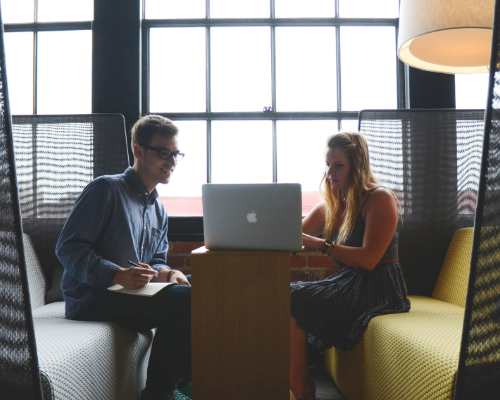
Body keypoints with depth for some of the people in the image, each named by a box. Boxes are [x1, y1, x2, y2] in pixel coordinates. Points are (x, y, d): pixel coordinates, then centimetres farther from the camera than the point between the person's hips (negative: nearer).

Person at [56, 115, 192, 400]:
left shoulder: (159, 211, 19)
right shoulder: (106, 189, -7)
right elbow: (68, 248, -14)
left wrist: (167, 273, -7)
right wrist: (118, 275, -27)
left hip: (133, 293, 8)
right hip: (92, 299, -8)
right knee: (186, 300, -26)